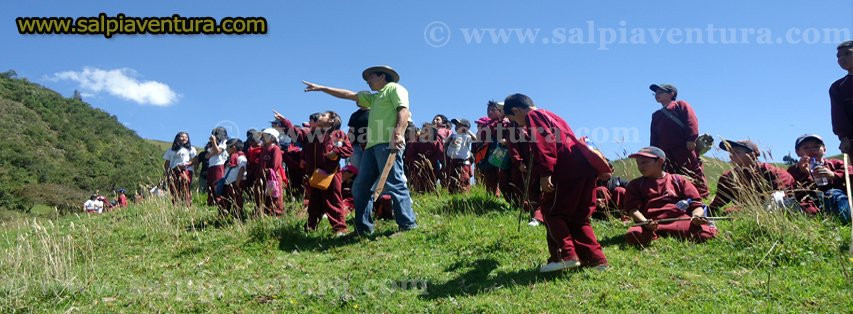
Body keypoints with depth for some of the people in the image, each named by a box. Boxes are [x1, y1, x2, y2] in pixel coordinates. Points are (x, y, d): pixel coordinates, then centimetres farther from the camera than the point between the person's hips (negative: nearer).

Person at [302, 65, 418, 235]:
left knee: (394, 184, -16)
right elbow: (349, 95, 38)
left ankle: (408, 225, -16)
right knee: (361, 187, 5)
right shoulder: (374, 97, 35)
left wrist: (398, 134, -24)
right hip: (373, 145, 10)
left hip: (388, 143, -9)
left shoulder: (394, 88, 8)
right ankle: (363, 229, 8)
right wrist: (321, 88, 37)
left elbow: (404, 110, -9)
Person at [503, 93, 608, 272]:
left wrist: (545, 174, -20)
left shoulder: (532, 116, 3)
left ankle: (566, 255, -8)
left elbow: (543, 144, -13)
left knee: (551, 210, 0)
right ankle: (596, 259, 10)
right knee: (578, 217, 14)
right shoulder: (550, 115, 32)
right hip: (586, 166, 9)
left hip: (569, 168, -9)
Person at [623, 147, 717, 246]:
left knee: (705, 234, -31)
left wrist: (696, 216, -10)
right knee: (633, 235, -37)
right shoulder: (635, 184, 20)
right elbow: (632, 208, 6)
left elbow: (696, 204, 14)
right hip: (651, 223, -1)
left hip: (680, 219, 1)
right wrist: (645, 222, -15)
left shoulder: (679, 180, 20)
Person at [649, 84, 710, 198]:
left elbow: (691, 121, -4)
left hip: (685, 149, -6)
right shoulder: (656, 115, 28)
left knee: (695, 177, -8)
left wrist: (691, 139, -17)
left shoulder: (680, 105, 11)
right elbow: (654, 138, 23)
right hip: (666, 153, 6)